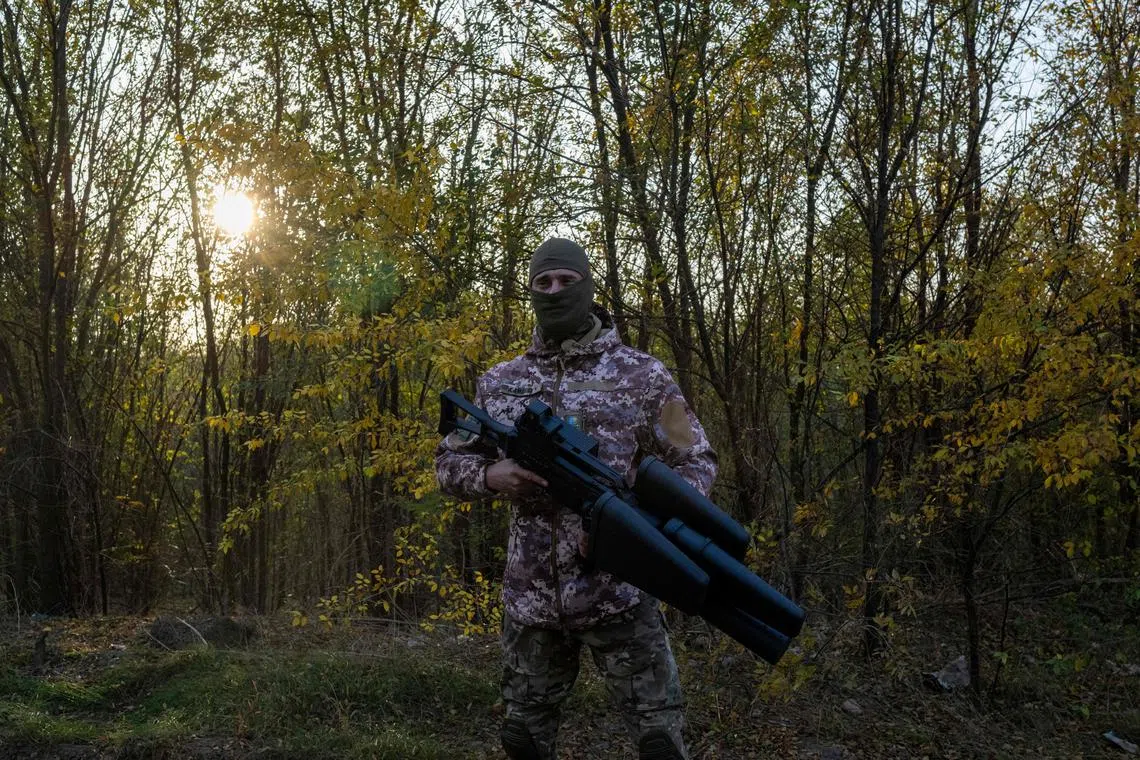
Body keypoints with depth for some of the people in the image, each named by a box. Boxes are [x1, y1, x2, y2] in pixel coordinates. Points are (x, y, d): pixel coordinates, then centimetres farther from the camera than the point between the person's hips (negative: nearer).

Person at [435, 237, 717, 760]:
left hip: (619, 592, -2)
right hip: (530, 596, 3)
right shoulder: (499, 383, 7)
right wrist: (490, 476, -11)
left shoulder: (642, 376, 0)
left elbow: (696, 463, 2)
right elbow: (449, 463, 13)